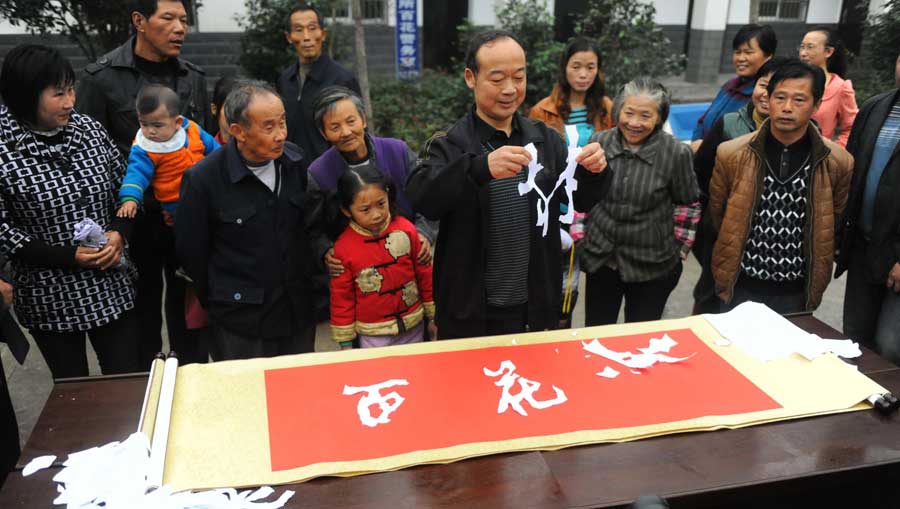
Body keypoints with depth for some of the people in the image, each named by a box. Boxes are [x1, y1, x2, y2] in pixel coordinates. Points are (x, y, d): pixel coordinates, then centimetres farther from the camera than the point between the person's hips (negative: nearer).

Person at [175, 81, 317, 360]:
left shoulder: (294, 160, -5)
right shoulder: (202, 179, -17)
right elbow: (191, 252, -5)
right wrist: (220, 304, 6)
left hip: (300, 313, 4)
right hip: (240, 324, -4)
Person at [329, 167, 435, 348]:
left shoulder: (406, 230, -9)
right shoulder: (343, 247, -14)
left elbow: (425, 273, 1)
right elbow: (342, 296, -5)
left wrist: (433, 316, 7)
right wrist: (346, 342, 0)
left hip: (414, 326, 2)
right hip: (373, 335, -2)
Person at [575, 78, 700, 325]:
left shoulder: (676, 153, -13)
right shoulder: (599, 142, -5)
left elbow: (688, 205, 1)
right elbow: (582, 199, 7)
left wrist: (679, 249, 2)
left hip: (652, 267, -2)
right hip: (600, 260, 3)